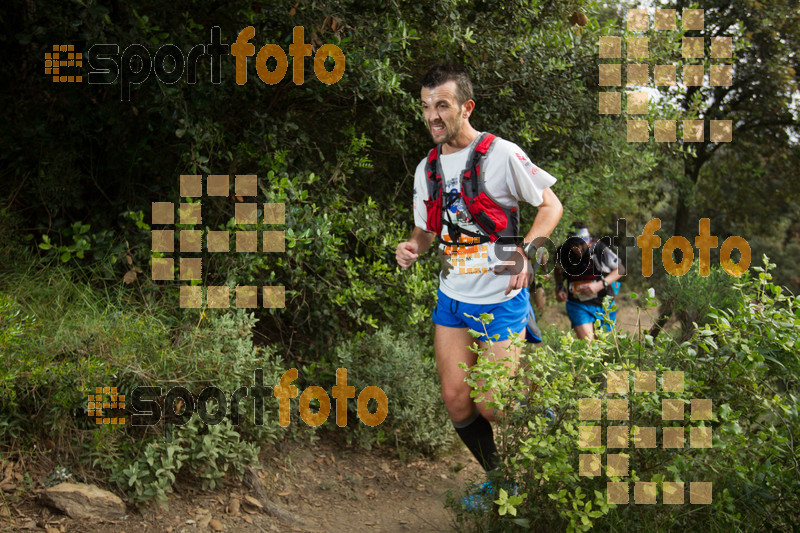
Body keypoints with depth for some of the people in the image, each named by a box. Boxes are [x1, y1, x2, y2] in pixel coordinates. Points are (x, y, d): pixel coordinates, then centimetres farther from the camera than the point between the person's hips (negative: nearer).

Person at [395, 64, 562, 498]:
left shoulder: (501, 154, -11)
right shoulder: (427, 168, 7)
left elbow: (551, 205, -5)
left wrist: (525, 251, -20)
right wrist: (413, 246, -6)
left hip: (501, 300, -6)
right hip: (452, 298, 6)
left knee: (490, 406, -5)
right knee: (456, 401, 6)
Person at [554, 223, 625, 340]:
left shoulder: (599, 249, -21)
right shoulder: (562, 252, -12)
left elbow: (620, 269, -9)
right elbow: (558, 270, 12)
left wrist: (599, 285, -22)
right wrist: (559, 288, -5)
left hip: (603, 303, 0)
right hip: (578, 305, 0)